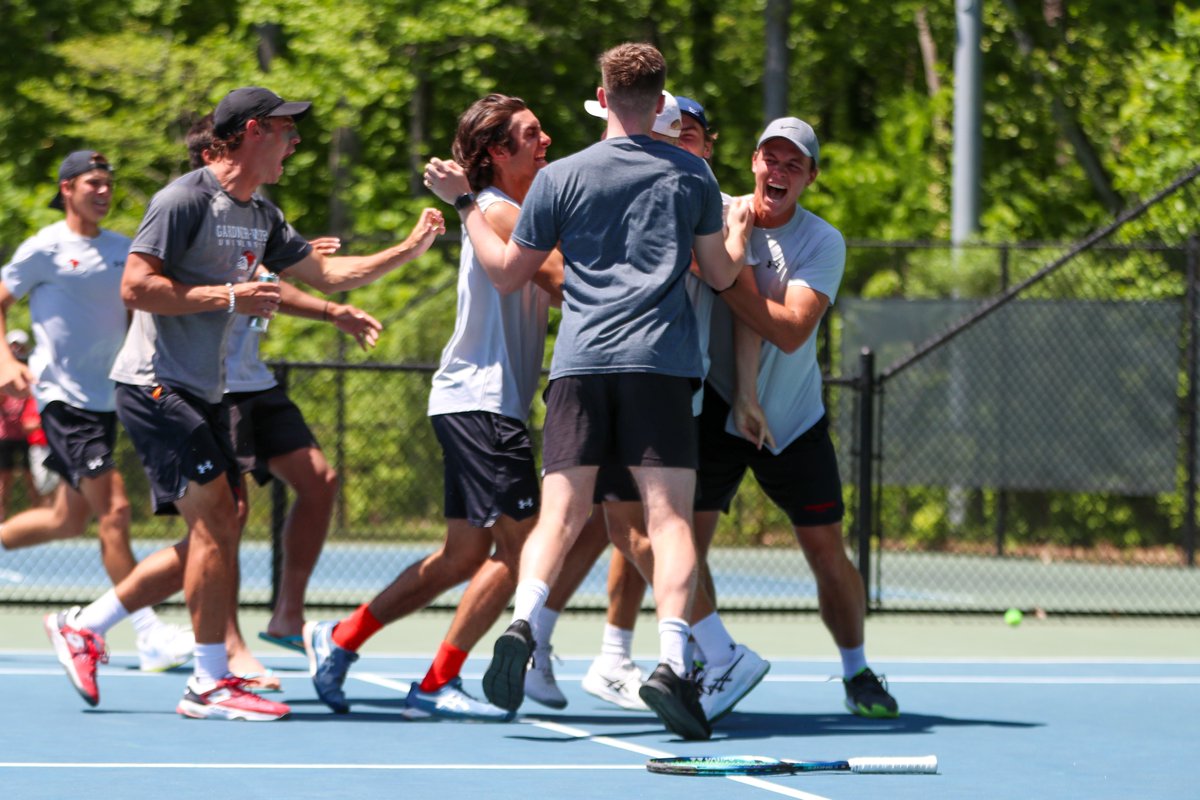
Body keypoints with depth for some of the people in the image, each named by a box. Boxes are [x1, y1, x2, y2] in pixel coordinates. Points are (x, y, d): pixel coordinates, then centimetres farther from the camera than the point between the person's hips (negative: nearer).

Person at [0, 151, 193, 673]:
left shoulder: (123, 249, 11)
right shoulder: (45, 249, -6)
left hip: (105, 400, 7)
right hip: (63, 398, -7)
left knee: (69, 520, 12)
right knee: (114, 510, -14)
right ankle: (149, 636, -13)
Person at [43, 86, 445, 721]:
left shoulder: (262, 217, 15)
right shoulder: (186, 199, -13)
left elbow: (325, 273, 23)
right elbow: (136, 287, -19)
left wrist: (410, 248, 16)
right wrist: (230, 296, -21)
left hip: (202, 394, 10)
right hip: (155, 385, -10)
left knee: (214, 537, 7)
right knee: (216, 520, -15)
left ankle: (82, 627, 16)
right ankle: (210, 684, -10)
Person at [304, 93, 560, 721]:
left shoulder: (518, 211, 19)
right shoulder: (497, 212, -12)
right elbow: (567, 285, -18)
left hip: (472, 404, 10)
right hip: (481, 402, -10)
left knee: (465, 555, 12)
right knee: (521, 545, -12)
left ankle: (339, 640, 19)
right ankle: (437, 685, -9)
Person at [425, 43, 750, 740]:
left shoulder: (561, 178, 6)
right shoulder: (692, 174, 8)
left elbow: (508, 272, 12)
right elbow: (722, 274, 16)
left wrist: (464, 203, 24)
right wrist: (739, 229, 37)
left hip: (579, 364, 1)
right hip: (660, 365, -1)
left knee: (561, 516, 2)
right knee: (670, 518, -5)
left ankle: (522, 627, -22)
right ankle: (672, 662, -20)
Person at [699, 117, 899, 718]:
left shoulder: (822, 242, -8)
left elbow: (791, 331, -21)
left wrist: (728, 279, -25)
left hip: (794, 418, 0)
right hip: (715, 410, 0)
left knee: (828, 552, 0)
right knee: (685, 539, -11)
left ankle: (857, 673, 19)